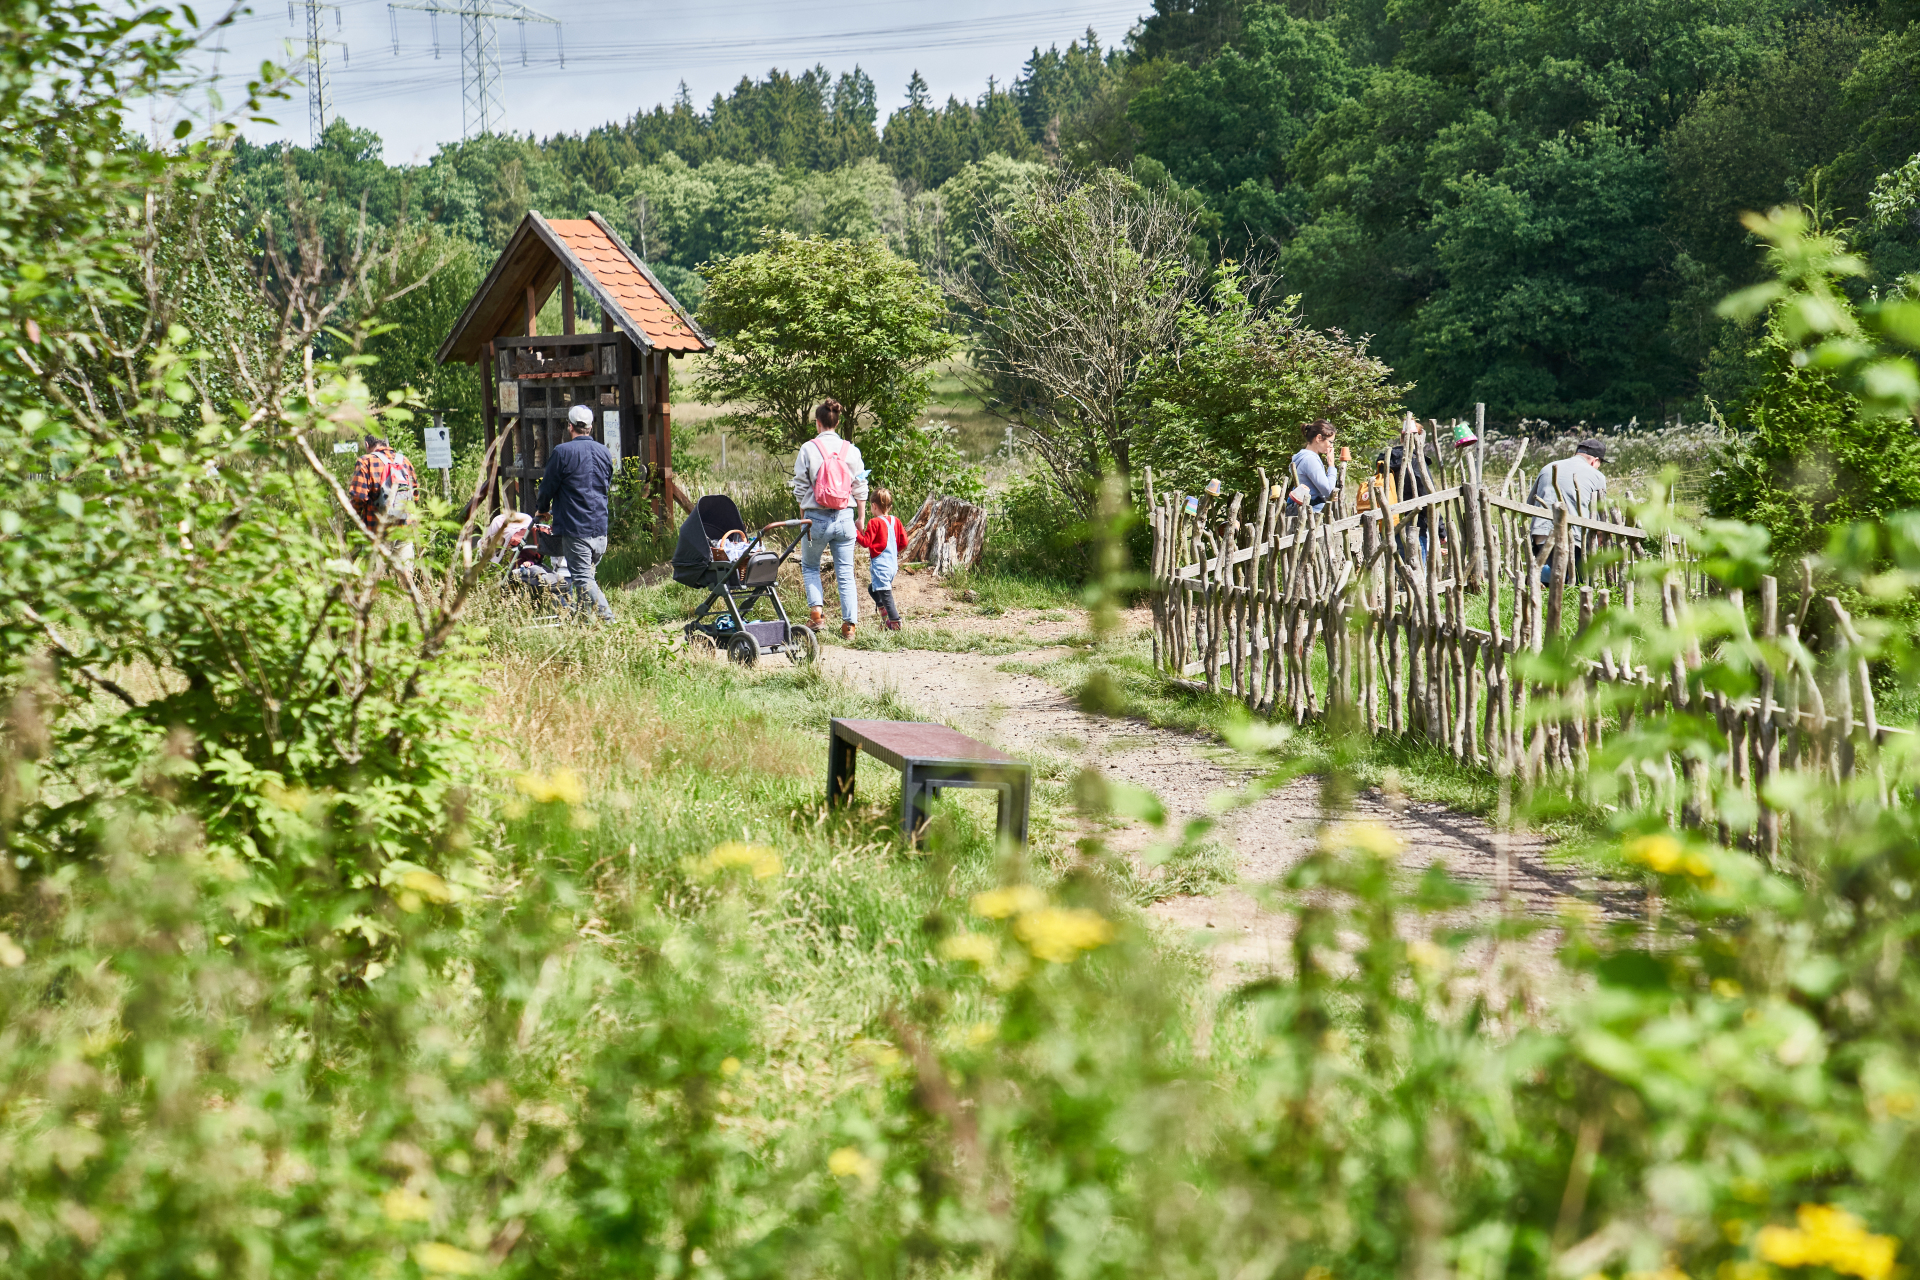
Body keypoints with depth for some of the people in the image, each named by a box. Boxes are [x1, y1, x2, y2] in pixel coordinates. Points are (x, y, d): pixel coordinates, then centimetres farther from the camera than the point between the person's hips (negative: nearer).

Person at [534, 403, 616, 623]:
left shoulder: (562, 452, -11)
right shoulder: (604, 453, 9)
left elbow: (547, 488, -2)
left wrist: (541, 507, 18)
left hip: (575, 528, -7)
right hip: (600, 527, 7)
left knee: (583, 579, -8)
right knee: (587, 575, 17)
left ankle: (608, 620, -19)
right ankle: (580, 616, 22)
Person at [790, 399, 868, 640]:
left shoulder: (808, 449, -6)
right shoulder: (851, 450, 1)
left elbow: (800, 488, -1)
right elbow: (860, 488, 4)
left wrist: (803, 517, 12)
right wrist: (861, 517, 14)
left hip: (817, 518, -2)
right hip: (844, 519, 2)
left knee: (810, 566, 19)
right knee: (845, 573, 7)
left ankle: (816, 608, 2)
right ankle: (849, 623, 2)